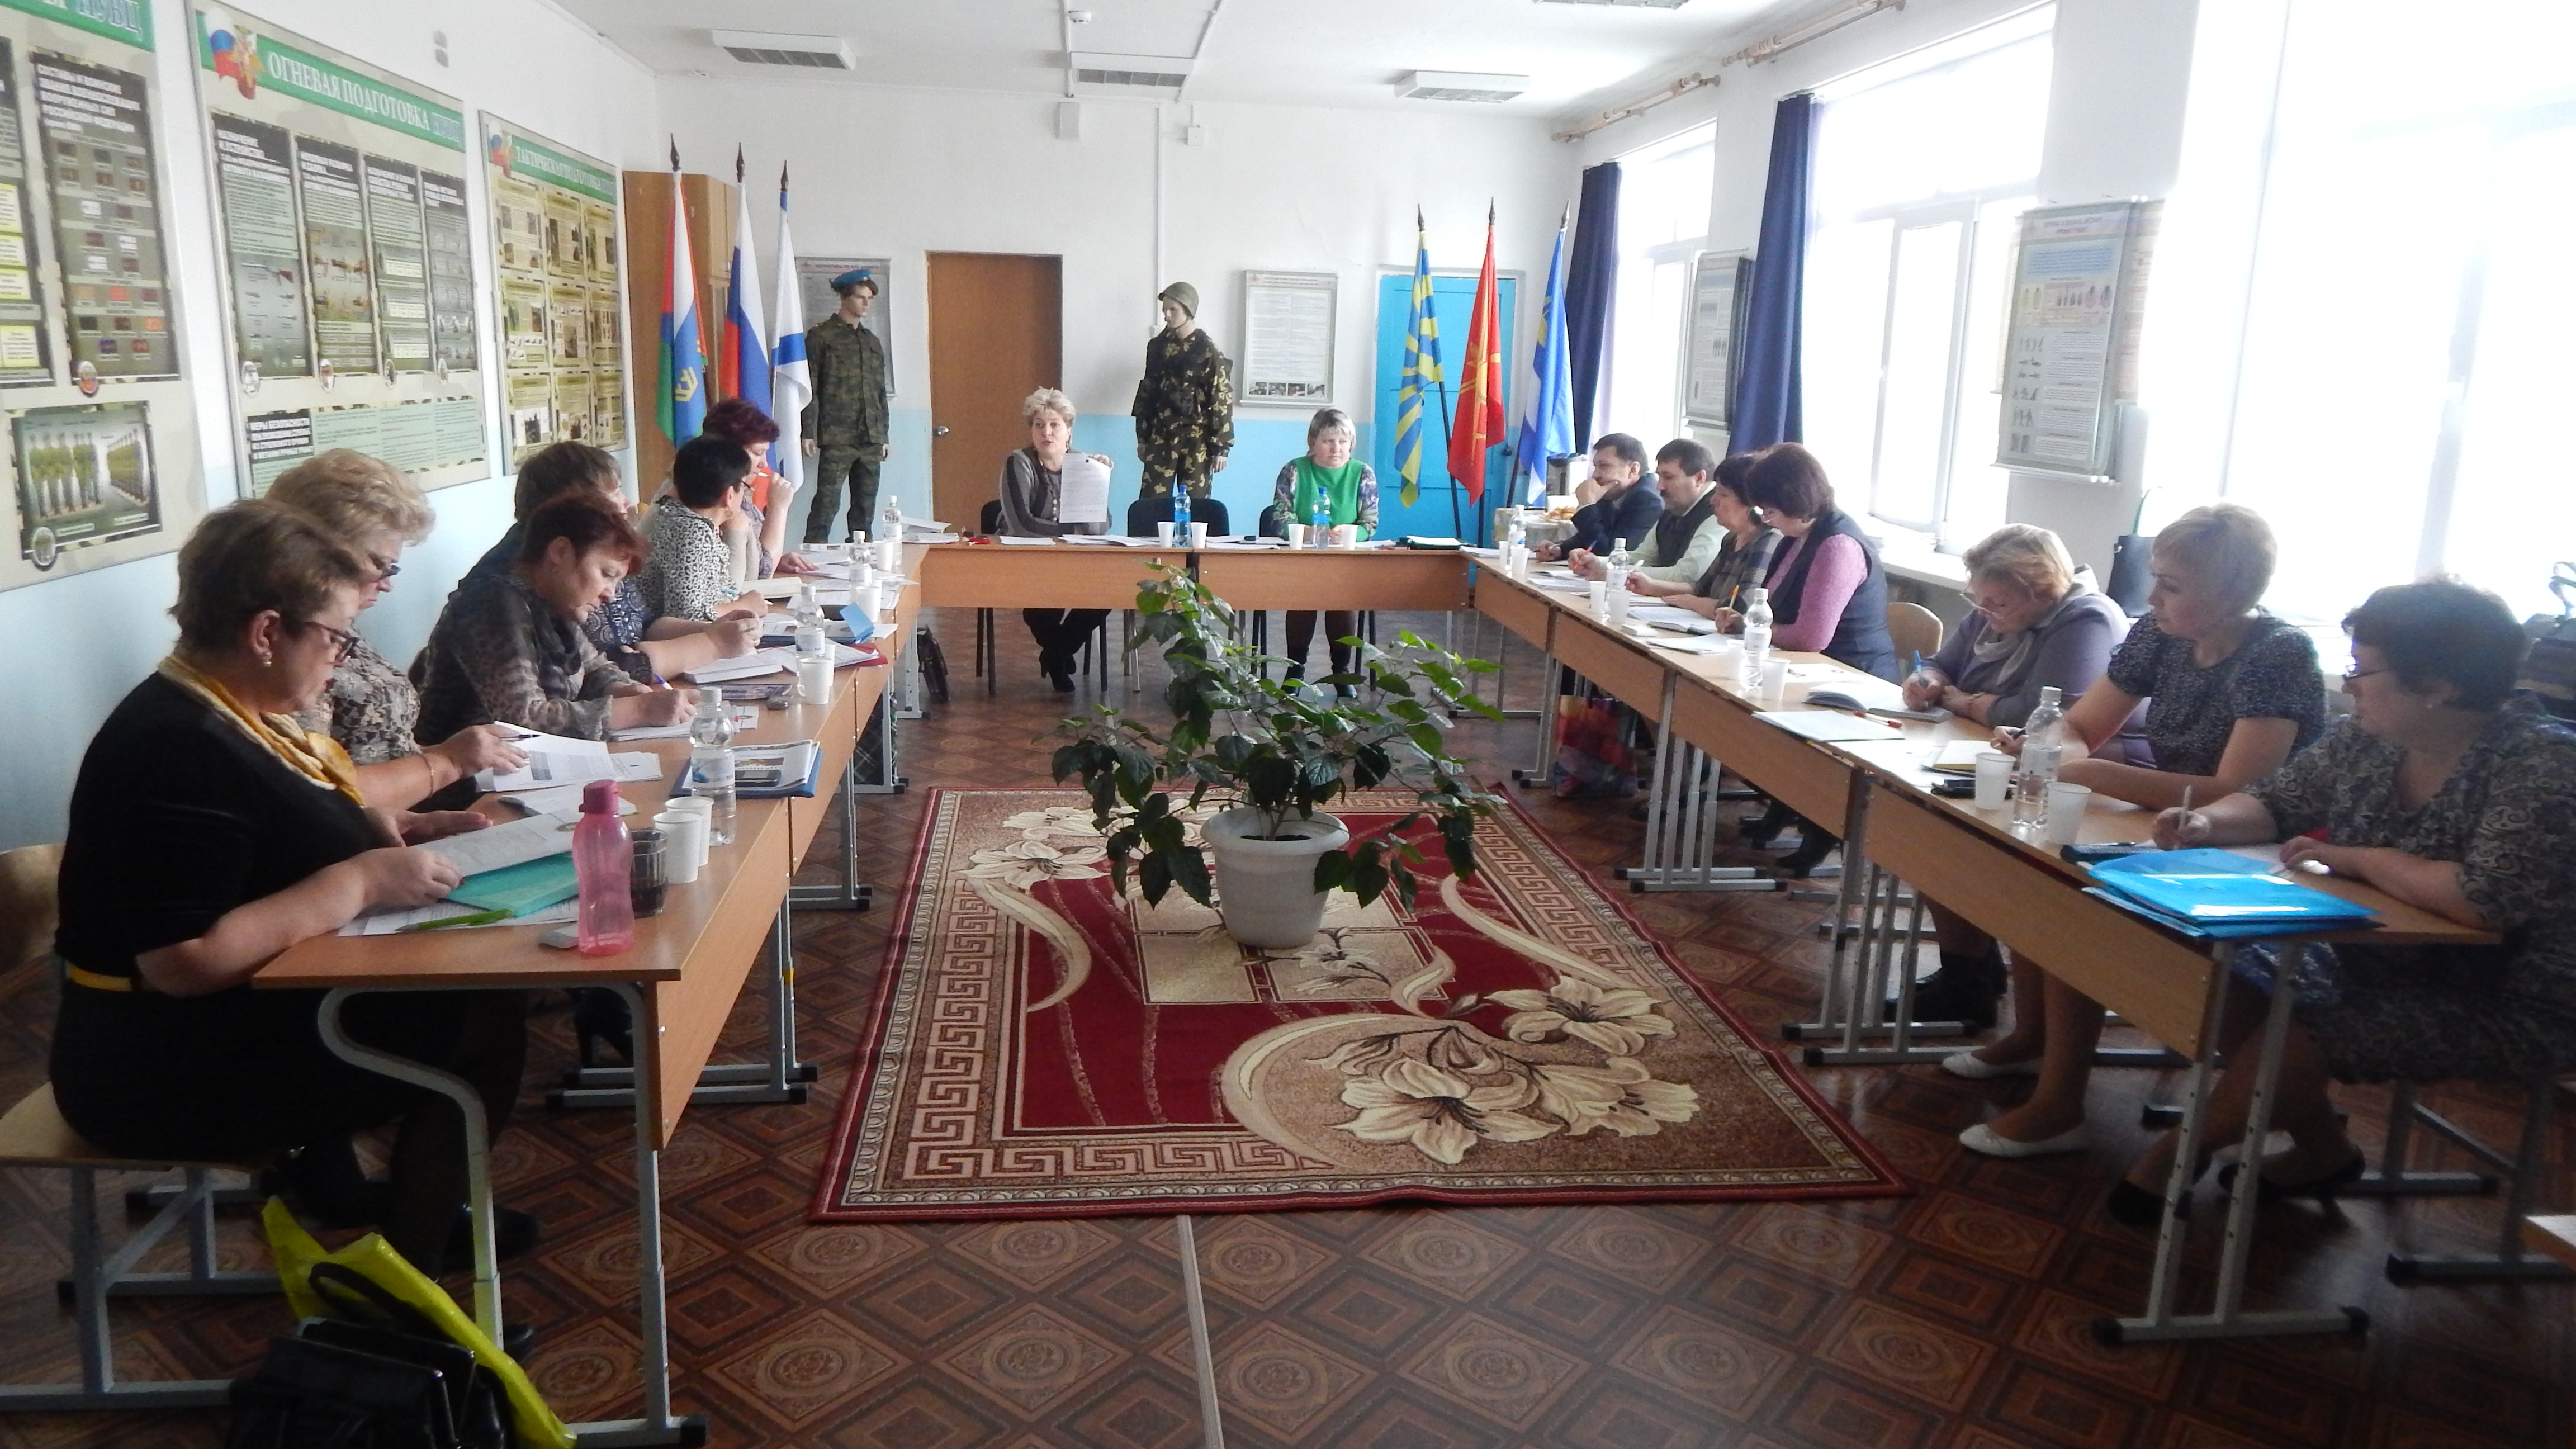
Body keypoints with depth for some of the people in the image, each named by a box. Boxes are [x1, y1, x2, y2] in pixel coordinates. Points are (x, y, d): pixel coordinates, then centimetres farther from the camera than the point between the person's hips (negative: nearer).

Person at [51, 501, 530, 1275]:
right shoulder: (182, 749, -25)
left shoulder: (230, 716, 6)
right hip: (167, 1076, -10)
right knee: (486, 1019, -13)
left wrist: (405, 830, 3)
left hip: (228, 1023, 10)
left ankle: (326, 1196, 17)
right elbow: (183, 960, -32)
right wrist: (362, 880, -27)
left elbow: (287, 836, 20)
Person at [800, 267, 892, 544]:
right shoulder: (820, 336, 1)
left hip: (871, 439, 6)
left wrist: (884, 437, 18)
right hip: (836, 439, -6)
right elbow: (809, 388, -4)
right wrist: (808, 432, -11)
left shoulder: (873, 342, 19)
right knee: (827, 503, -10)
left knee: (866, 507, 7)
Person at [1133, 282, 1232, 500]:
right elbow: (1147, 392, 13)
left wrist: (1221, 447, -11)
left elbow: (1222, 400, -8)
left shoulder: (1208, 352, -7)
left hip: (1196, 441, -4)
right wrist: (1142, 438, 12)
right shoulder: (1158, 346, 7)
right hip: (1161, 438, 4)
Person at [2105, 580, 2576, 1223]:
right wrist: (2210, 822, -14)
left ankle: (2180, 1150, 5)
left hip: (2506, 1006, -8)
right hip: (2380, 963, 8)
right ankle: (2322, 1150, 14)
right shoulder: (2368, 741, -3)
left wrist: (2357, 859, -22)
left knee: (2295, 1035, -23)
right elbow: (2275, 801, 9)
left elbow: (2486, 901, -36)